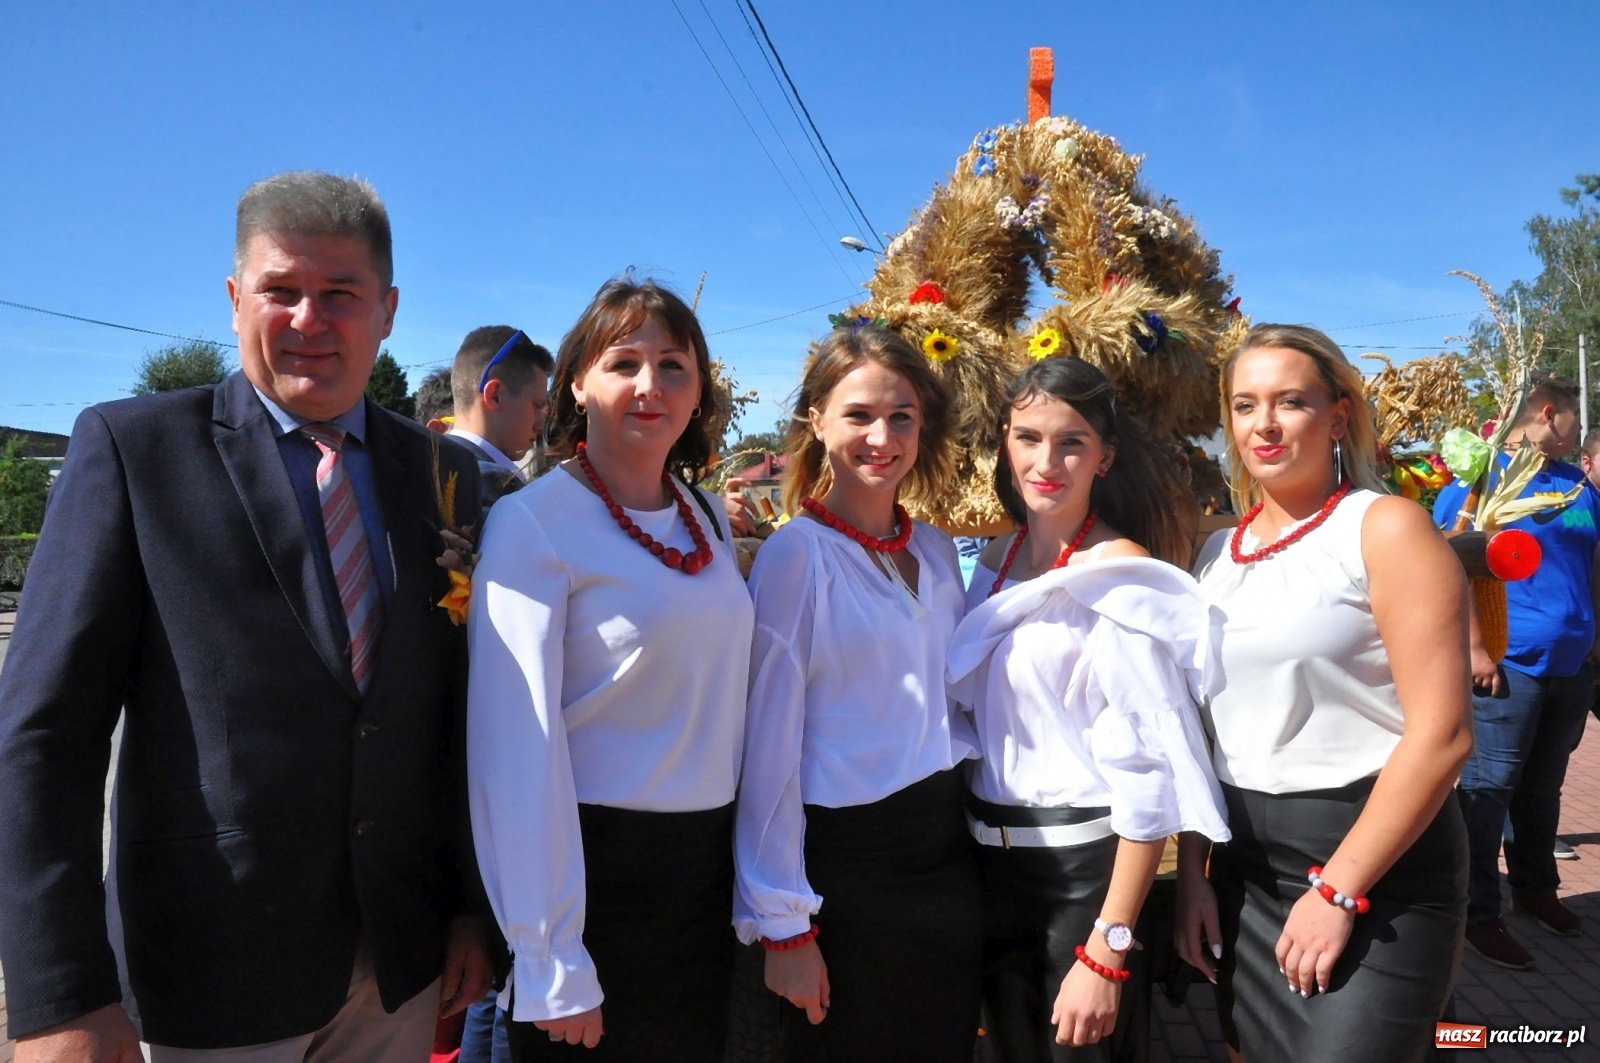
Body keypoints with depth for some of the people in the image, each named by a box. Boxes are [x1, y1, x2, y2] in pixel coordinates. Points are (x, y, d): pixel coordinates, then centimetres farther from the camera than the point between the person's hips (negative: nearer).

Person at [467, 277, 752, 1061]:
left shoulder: (707, 518, 4)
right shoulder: (533, 522, -15)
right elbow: (518, 749, -17)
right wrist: (550, 965, -16)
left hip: (710, 863, 6)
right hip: (595, 868, -6)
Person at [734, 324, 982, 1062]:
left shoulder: (937, 551, 5)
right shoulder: (796, 555, -13)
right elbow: (770, 748, -13)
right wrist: (783, 922, -12)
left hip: (948, 852, 6)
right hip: (847, 862, -6)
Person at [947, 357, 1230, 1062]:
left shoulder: (1119, 573, -16)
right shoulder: (999, 560, 5)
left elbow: (1149, 769, -19)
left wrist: (1107, 950, -21)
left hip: (1085, 866, -6)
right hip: (991, 862, 7)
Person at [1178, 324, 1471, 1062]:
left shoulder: (1386, 527, -10)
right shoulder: (1221, 553, 8)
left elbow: (1442, 732, -16)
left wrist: (1338, 889, -16)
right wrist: (1191, 873, 7)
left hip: (1378, 866, -6)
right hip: (1245, 860, 6)